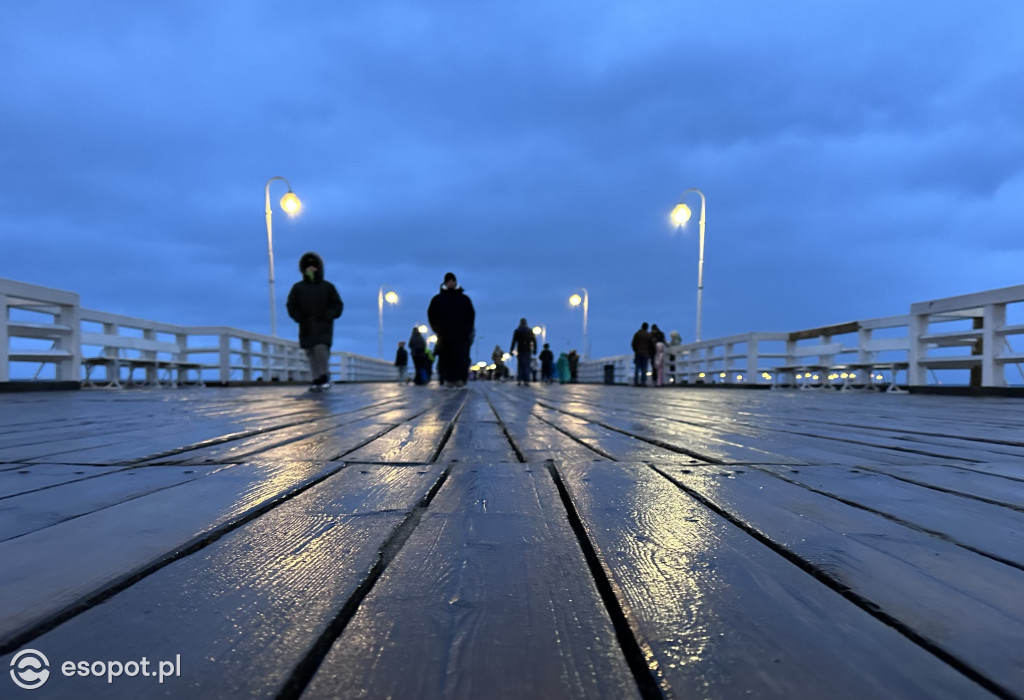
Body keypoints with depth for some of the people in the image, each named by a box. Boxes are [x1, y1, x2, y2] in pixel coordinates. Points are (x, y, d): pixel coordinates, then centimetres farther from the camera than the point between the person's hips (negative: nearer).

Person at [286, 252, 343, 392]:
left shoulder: (328, 287, 7)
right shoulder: (298, 288, 10)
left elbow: (337, 306, 6)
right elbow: (292, 306, 9)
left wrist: (327, 316, -9)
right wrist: (300, 319, -6)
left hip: (323, 326, -2)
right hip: (306, 328, 2)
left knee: (321, 349, -19)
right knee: (311, 353, -1)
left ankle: (324, 376, -6)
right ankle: (317, 380, 4)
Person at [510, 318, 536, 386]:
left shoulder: (517, 331, 0)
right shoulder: (530, 331, 5)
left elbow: (514, 341, -4)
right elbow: (534, 341, 4)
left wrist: (511, 350, -2)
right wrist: (534, 349, 7)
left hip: (520, 351, -1)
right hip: (528, 351, 1)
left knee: (520, 366, 5)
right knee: (527, 366, 2)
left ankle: (519, 381, -1)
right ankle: (526, 381, -5)